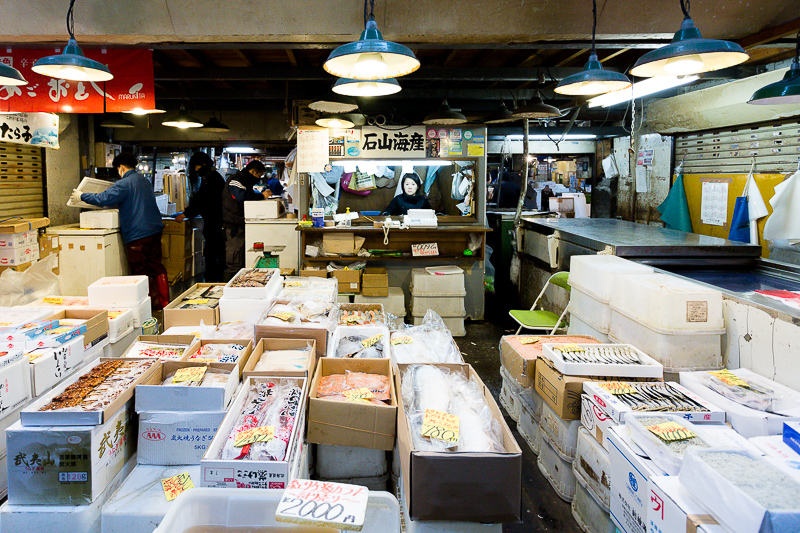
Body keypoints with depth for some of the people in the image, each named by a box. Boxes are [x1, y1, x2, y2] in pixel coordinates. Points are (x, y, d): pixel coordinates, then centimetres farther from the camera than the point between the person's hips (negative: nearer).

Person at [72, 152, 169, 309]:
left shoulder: (124, 184, -11)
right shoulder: (144, 181, 15)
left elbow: (103, 199, -15)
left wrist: (81, 196, -1)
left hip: (137, 235, -7)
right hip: (155, 230, 8)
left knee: (140, 273, 3)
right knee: (157, 267, 12)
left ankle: (147, 305, 6)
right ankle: (164, 302, 14)